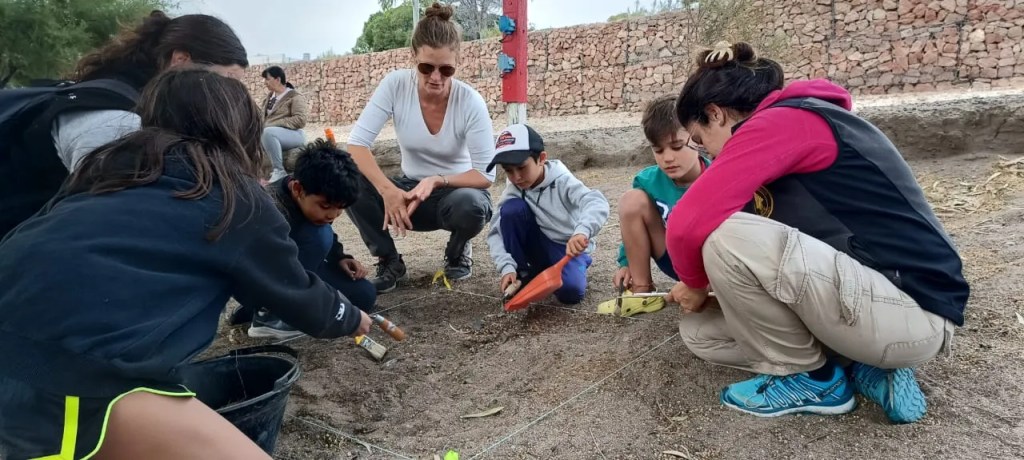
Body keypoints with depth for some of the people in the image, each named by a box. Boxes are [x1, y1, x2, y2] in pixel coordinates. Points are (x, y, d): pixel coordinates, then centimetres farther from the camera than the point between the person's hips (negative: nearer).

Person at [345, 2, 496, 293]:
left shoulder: (470, 101, -21)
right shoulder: (396, 85, -16)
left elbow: (486, 175, -19)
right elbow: (356, 143, -21)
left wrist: (436, 181, -33)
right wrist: (388, 190, -35)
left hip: (456, 190, -2)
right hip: (410, 190, 2)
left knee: (470, 206, -38)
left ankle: (458, 253, 0)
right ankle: (389, 262, -3)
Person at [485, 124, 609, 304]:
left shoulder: (562, 182, -23)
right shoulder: (514, 189, -11)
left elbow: (598, 204, -40)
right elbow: (496, 232, -13)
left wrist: (582, 232, -60)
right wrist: (507, 267, -28)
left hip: (570, 249, -3)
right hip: (540, 247, 3)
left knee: (570, 290, -33)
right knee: (511, 209, -23)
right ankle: (523, 274, -7)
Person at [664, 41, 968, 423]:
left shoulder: (782, 121, -14)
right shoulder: (799, 122, 17)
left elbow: (688, 225, -23)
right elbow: (781, 236, 24)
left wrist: (695, 283, -3)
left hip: (914, 311, -9)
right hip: (869, 297, 9)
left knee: (725, 239, -26)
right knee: (700, 332, 7)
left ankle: (810, 378, -3)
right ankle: (863, 368, 5)